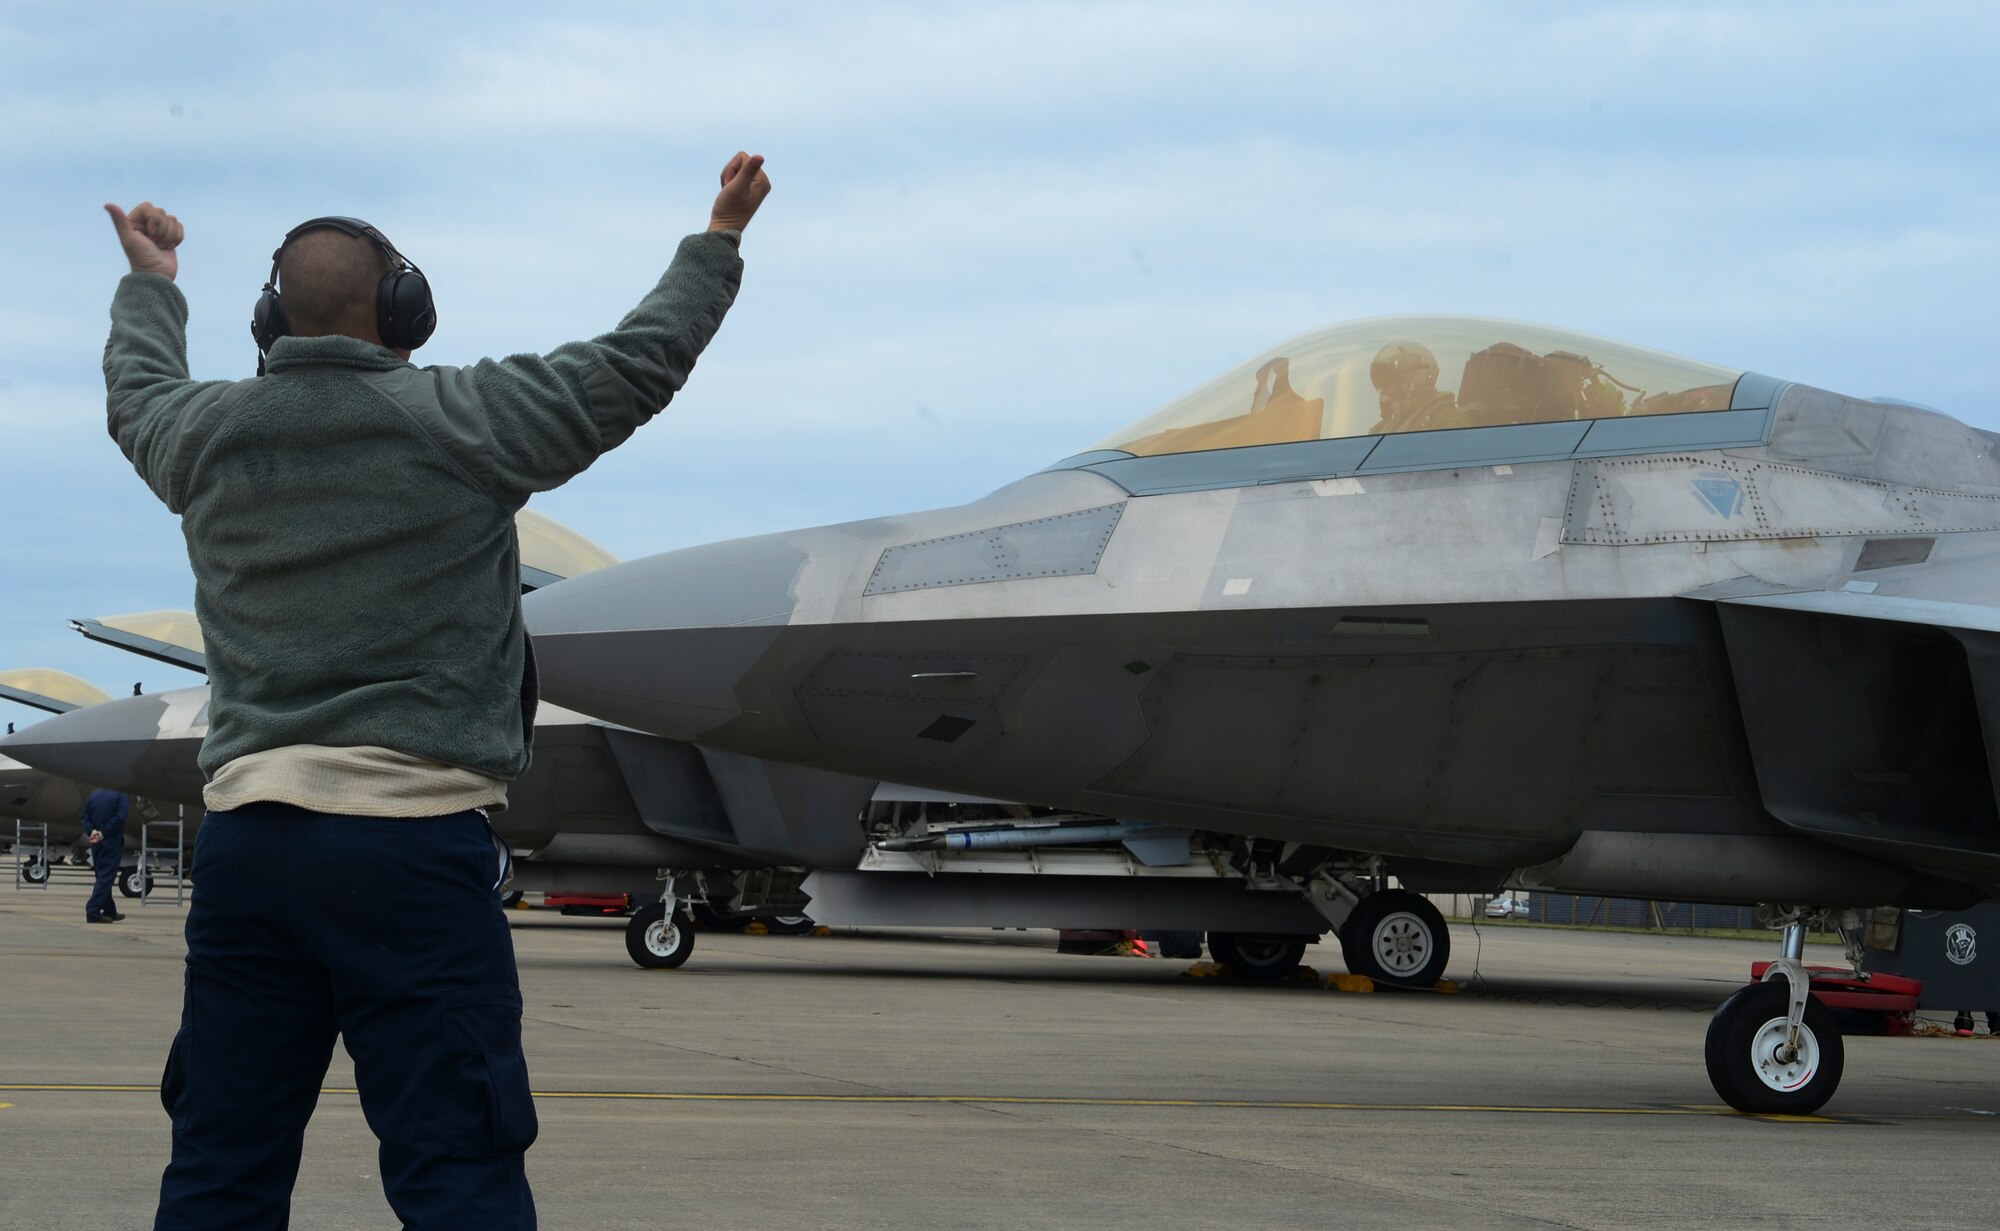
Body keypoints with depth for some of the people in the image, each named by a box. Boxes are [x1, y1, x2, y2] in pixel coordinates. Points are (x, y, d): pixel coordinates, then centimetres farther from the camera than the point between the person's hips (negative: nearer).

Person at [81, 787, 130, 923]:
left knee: (103, 877, 16)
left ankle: (110, 911, 24)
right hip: (112, 842, -6)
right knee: (105, 877, -4)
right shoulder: (123, 795, -7)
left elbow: (85, 817, 5)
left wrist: (92, 831, -8)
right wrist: (104, 834, -14)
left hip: (96, 844, 6)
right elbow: (119, 817, -19)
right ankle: (93, 913, -12)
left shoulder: (94, 794, 11)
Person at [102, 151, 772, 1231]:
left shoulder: (209, 435, 10)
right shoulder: (458, 417, -4)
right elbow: (634, 368, 5)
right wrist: (716, 243, 21)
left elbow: (140, 393, 34)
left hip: (244, 833, 5)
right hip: (411, 839, -5)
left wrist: (149, 284, 54)